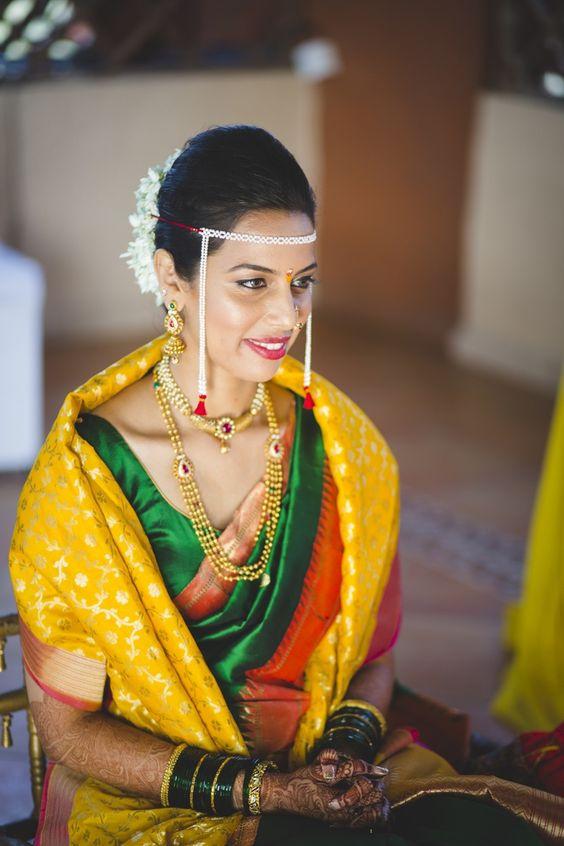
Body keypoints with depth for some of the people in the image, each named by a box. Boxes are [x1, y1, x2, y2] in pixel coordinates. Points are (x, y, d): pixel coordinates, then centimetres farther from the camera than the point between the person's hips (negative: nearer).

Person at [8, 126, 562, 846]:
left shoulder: (342, 446, 1)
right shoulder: (88, 469, -12)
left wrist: (351, 747, -10)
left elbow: (373, 652, 12)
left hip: (334, 773, 5)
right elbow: (67, 727, -8)